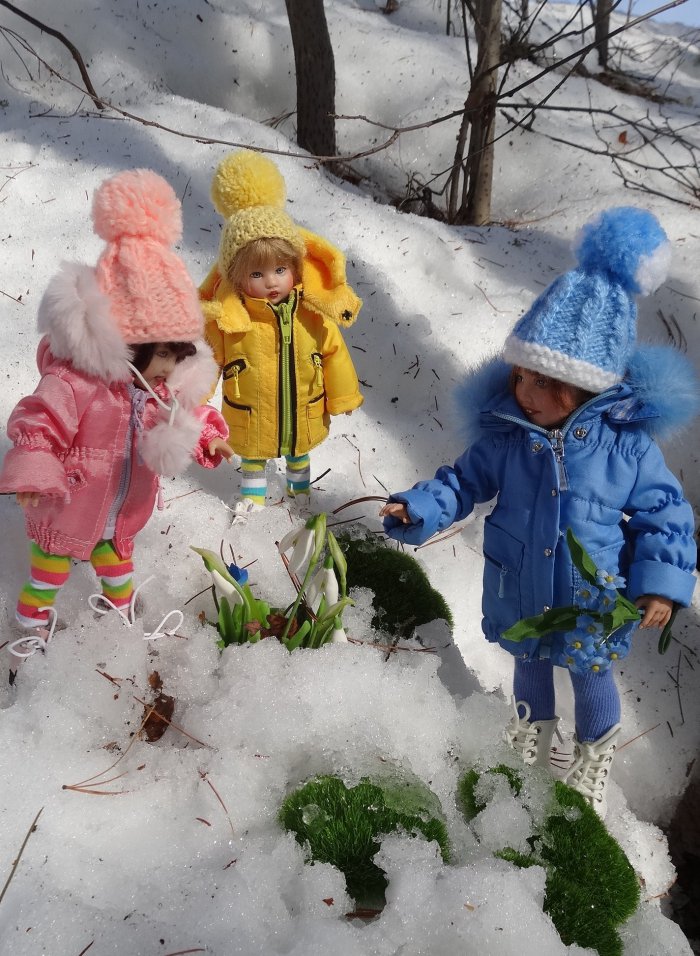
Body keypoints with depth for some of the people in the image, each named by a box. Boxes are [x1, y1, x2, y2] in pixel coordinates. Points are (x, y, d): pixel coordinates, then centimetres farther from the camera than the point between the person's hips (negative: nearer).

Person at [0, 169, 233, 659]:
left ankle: (123, 608, 54)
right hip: (71, 509, -6)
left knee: (115, 552, 31)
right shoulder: (73, 382, -34)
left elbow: (185, 414, 4)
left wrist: (208, 435, -13)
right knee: (53, 562, 18)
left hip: (125, 508, 6)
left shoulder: (167, 380, -11)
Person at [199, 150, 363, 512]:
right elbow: (209, 358, -9)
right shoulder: (225, 317, -21)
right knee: (252, 455, 22)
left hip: (303, 412, 2)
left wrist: (344, 395, 1)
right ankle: (252, 495, 47)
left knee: (298, 451, 28)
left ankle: (300, 489, 54)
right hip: (250, 417, -2)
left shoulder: (312, 312, -16)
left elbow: (333, 353, -6)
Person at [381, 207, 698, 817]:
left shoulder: (627, 443, -22)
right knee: (528, 662, 28)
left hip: (592, 602, -2)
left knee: (590, 674, 22)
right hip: (519, 594, 3)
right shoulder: (506, 435, -17)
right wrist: (420, 508, -17)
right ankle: (534, 729, 60)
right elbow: (467, 481, -2)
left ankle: (595, 755, 53)